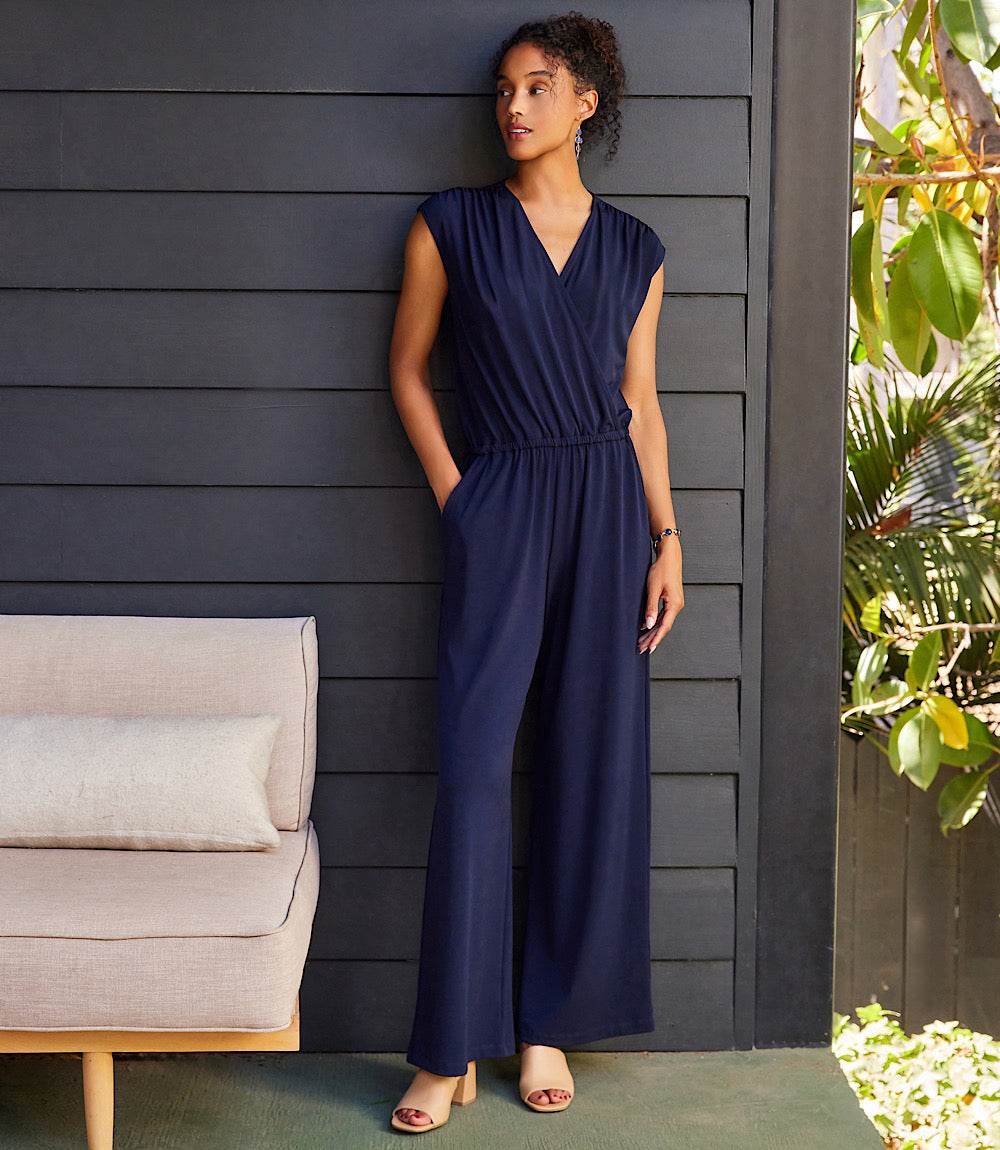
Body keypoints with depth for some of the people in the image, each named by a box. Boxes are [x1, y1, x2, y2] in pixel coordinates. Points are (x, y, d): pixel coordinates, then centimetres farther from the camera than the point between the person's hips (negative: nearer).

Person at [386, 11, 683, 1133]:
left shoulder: (632, 246, 9)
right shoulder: (451, 225, 4)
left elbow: (640, 401, 10)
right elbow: (407, 371, 7)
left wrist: (666, 537, 4)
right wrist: (451, 495, -3)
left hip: (608, 504, 2)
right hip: (497, 506, -2)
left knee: (592, 765, 3)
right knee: (474, 765, -7)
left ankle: (551, 1022, 16)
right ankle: (453, 1047, 1)